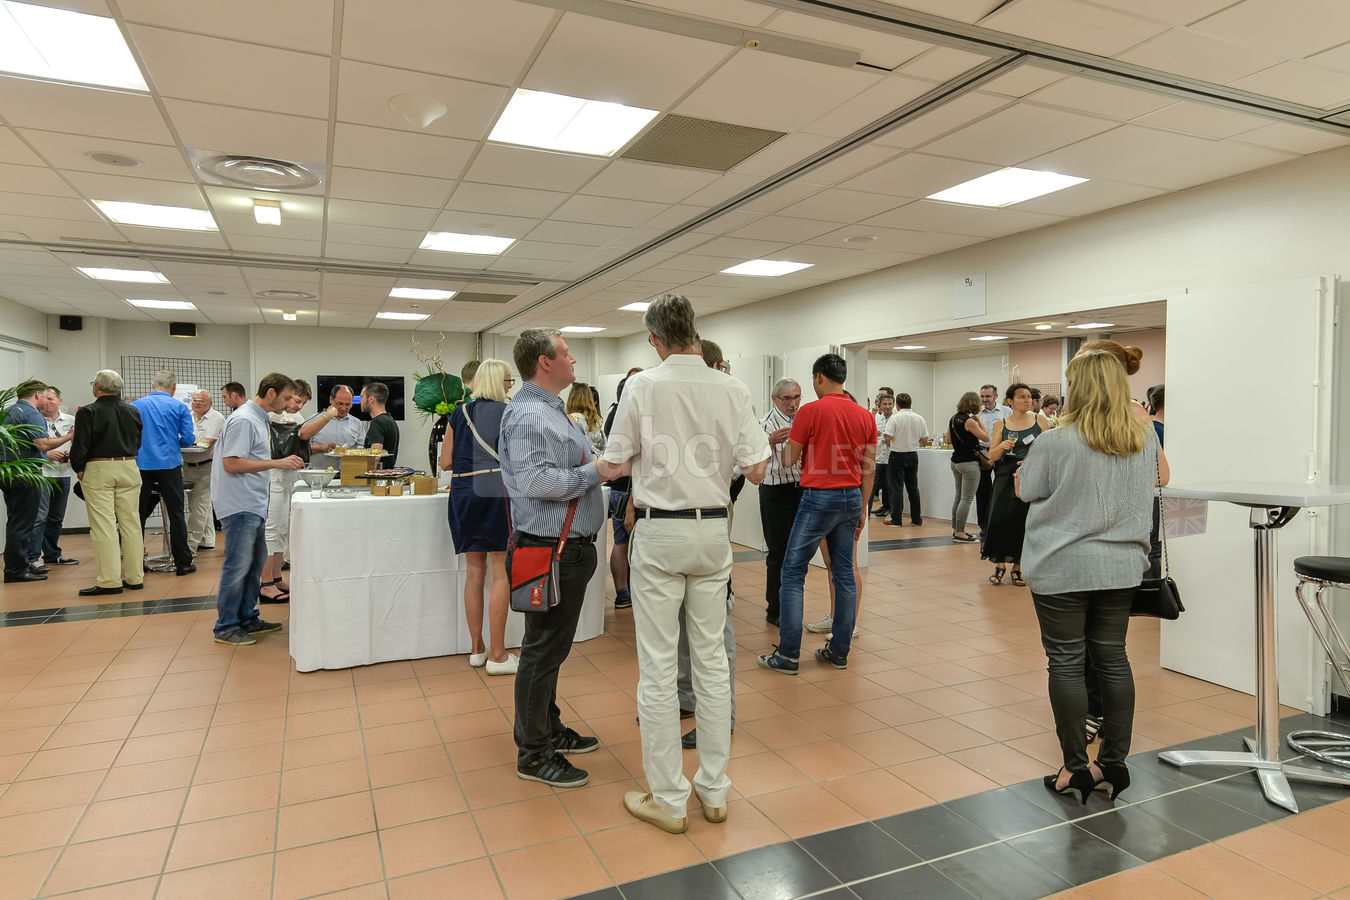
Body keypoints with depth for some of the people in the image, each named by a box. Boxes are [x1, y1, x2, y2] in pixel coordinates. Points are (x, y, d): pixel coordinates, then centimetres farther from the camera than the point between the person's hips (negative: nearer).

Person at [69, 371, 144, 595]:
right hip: (129, 468, 5)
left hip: (98, 470, -4)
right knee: (130, 522, 7)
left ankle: (110, 581, -4)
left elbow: (80, 445, -9)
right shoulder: (132, 411, 7)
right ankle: (134, 577, 11)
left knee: (103, 525, -3)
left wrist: (79, 469, 4)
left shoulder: (88, 412, -7)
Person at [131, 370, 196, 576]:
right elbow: (188, 438, -4)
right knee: (176, 514, 2)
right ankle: (182, 563, 3)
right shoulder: (179, 407, 1)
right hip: (169, 465, -2)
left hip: (141, 466, 2)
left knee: (138, 515, 10)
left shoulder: (134, 406, 6)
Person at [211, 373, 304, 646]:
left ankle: (247, 619, 25)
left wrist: (285, 463, 14)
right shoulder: (244, 420, -16)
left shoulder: (259, 419, 16)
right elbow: (231, 463, -21)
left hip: (253, 505, 10)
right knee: (238, 565, -4)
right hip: (240, 506, -10)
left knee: (255, 562, 15)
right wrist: (277, 463, -21)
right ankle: (225, 627, 6)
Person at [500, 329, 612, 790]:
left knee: (552, 646, 20)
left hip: (570, 547, 11)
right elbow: (536, 481, -29)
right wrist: (596, 471, -20)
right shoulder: (528, 414, -18)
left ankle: (550, 729, 35)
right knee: (543, 650, 0)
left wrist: (602, 464, 11)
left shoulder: (552, 410, 17)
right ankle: (533, 753, 14)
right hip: (551, 549, -11)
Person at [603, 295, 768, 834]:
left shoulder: (643, 387, -9)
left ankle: (668, 800, 15)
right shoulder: (731, 389, -2)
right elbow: (756, 470, -3)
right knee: (712, 658, 13)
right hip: (714, 530, 4)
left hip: (660, 531, -3)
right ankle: (714, 790, 24)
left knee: (658, 666, 5)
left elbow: (615, 463, -3)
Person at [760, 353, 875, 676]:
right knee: (844, 574, 11)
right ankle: (839, 651, 17)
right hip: (851, 497, 6)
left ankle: (788, 655, -1)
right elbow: (869, 468, 9)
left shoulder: (811, 411, -9)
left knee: (793, 573, 0)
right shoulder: (865, 416, 7)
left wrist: (786, 441, 18)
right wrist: (862, 507, 17)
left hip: (819, 496, -6)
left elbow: (788, 460, -3)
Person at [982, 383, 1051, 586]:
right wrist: (1002, 446, -17)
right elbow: (992, 455, 3)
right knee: (1001, 518, -9)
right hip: (1006, 477, 0)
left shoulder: (1040, 421, 5)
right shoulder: (1001, 424, 5)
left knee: (1024, 521, 0)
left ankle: (1018, 566, 15)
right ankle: (1000, 564, 7)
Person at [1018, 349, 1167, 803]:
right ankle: (1115, 762, 21)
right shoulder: (1144, 437, 2)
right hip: (1121, 565, 5)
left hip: (1063, 568, -5)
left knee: (1066, 663, 4)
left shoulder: (1055, 442, -15)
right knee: (1113, 659, 13)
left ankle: (1076, 767, 12)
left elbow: (1026, 491, -3)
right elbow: (1160, 478, 20)